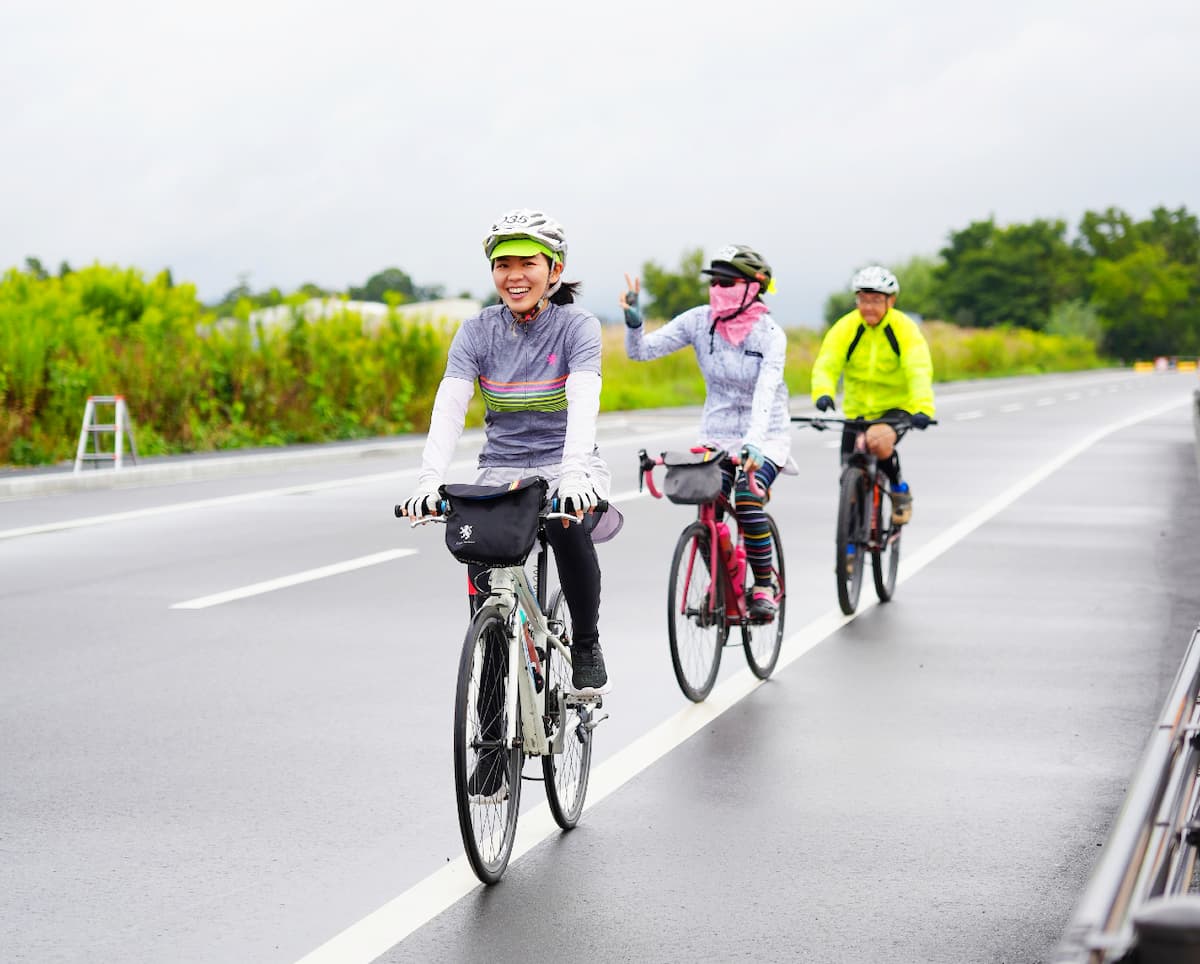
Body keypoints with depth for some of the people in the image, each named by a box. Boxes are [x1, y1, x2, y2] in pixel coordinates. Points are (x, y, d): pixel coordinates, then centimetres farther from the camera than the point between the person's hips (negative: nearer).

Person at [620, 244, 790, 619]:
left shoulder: (770, 334, -17)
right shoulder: (699, 321, -7)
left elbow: (766, 391, -31)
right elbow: (641, 350, -7)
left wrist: (754, 442, -44)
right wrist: (633, 320, -28)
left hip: (766, 438, -3)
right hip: (718, 436, 3)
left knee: (747, 502, -25)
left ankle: (764, 587, -8)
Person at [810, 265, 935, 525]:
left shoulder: (905, 329, -15)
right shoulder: (845, 328, -10)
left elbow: (919, 371, -28)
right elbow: (826, 365, -21)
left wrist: (923, 408, -46)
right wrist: (823, 394, -43)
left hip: (897, 407, -3)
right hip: (857, 410, 3)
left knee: (878, 440, -34)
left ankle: (900, 490, -7)